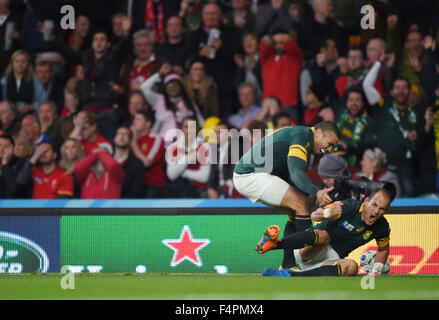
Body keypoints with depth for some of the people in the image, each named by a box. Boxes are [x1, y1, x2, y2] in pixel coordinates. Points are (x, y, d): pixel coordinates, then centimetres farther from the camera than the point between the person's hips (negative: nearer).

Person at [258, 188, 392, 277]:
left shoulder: (382, 228, -2)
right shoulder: (349, 207, -17)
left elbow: (383, 248, 19)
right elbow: (314, 215, -22)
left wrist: (376, 271, 3)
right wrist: (327, 213, -44)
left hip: (332, 260, 4)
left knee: (351, 267, -31)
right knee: (323, 235, -37)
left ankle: (290, 275, -40)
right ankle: (275, 242, -60)